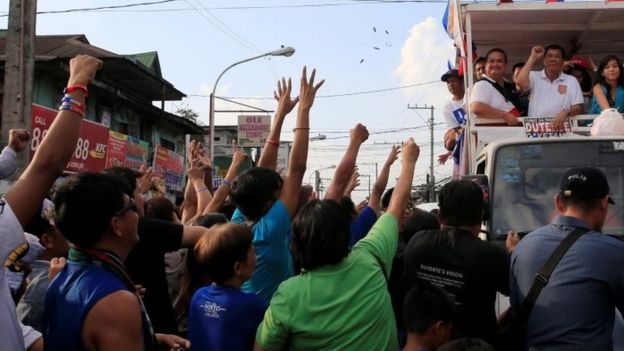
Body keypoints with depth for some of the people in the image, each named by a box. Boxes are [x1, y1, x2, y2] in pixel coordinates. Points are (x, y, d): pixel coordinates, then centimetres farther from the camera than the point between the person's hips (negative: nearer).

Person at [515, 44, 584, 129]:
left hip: (560, 128, 1)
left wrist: (566, 112, -19)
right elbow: (519, 82, -13)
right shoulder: (534, 76, 9)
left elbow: (578, 107, 5)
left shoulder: (571, 80, 10)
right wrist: (533, 58, -3)